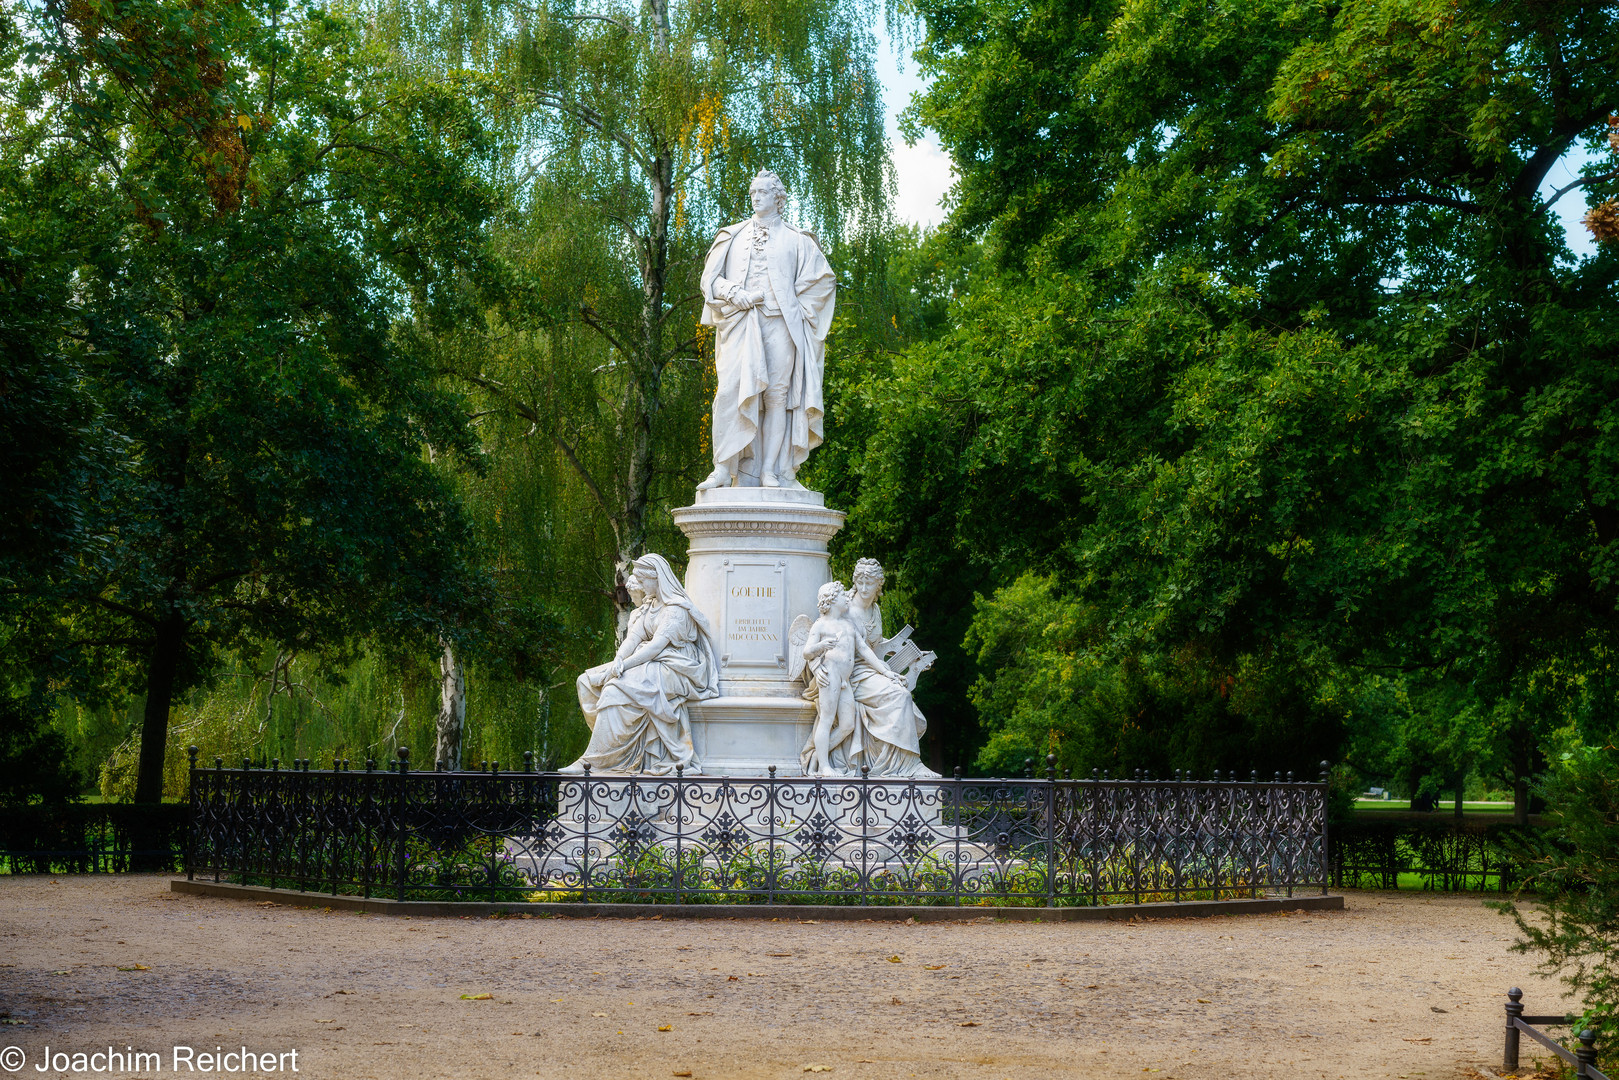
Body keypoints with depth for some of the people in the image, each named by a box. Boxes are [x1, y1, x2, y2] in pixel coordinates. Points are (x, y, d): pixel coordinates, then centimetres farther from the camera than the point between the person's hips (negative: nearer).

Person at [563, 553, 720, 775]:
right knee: (588, 681, -5)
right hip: (650, 663, 9)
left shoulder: (677, 608, -12)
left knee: (618, 688, -31)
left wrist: (625, 665, -25)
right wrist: (618, 660, -15)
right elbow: (634, 637, 5)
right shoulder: (649, 605, 15)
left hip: (674, 669, -9)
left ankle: (594, 762, -29)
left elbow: (657, 645, -21)